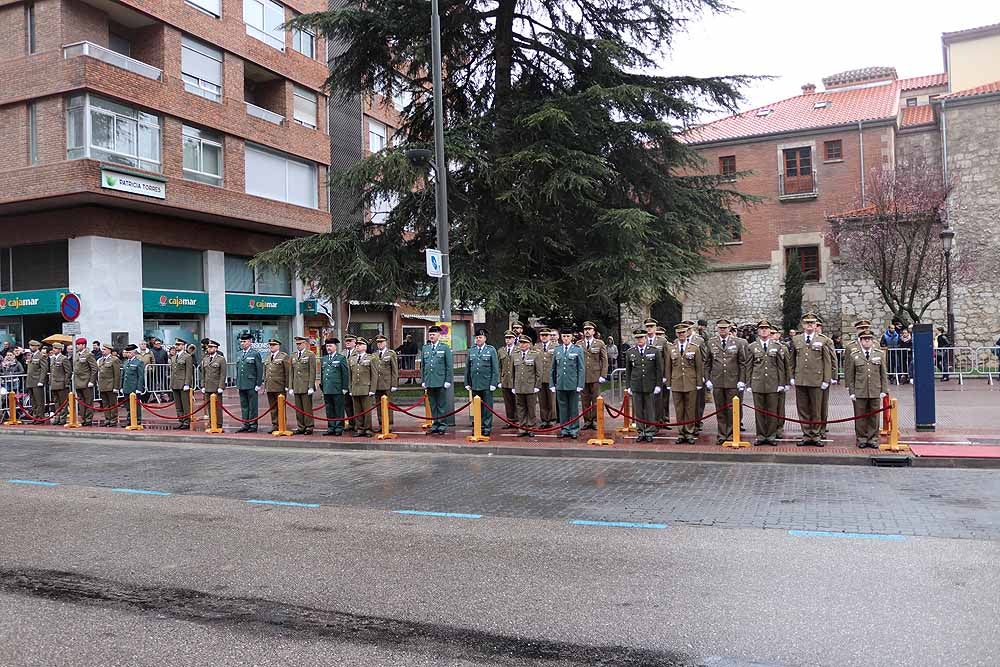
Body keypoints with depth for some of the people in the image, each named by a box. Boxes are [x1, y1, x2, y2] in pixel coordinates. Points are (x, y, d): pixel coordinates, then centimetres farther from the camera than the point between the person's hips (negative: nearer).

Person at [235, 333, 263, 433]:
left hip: (252, 385, -6)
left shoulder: (255, 354, -5)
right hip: (241, 385, 6)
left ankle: (253, 425, 6)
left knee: (252, 406, 0)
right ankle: (246, 425, 16)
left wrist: (258, 384, -9)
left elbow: (260, 370, -6)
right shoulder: (238, 354, 13)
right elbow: (237, 369, 19)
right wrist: (237, 383, 14)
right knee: (244, 406, 10)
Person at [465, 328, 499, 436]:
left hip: (487, 384, -3)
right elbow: (467, 368, 13)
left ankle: (487, 427, 10)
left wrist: (493, 383, -7)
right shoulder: (471, 350, 10)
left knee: (487, 406, 2)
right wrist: (467, 383, 8)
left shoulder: (491, 350, 2)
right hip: (474, 384, 3)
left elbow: (495, 368, -1)